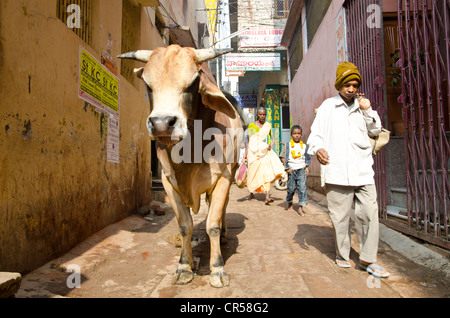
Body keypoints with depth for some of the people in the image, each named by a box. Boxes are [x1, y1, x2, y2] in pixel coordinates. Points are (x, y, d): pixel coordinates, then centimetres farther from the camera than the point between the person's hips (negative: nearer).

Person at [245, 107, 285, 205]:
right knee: (253, 173, 7)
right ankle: (251, 192, 33)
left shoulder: (268, 126, 11)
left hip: (264, 151, 1)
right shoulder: (251, 126, 6)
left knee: (268, 172, -16)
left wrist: (270, 145, -9)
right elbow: (248, 141, 9)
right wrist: (246, 154, 5)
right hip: (253, 152, 0)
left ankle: (267, 196, -23)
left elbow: (271, 138, 14)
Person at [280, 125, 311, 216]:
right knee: (291, 188, 7)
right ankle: (289, 201, 34)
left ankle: (301, 207, -2)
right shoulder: (287, 145, 1)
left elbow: (307, 158, 17)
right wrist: (287, 167, -8)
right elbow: (282, 157, -1)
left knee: (302, 187, -7)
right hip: (291, 170, -1)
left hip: (301, 169, 1)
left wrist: (307, 167, 3)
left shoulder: (304, 146, 8)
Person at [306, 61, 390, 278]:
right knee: (340, 216, 3)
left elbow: (375, 131, 21)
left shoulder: (361, 106, 19)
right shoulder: (328, 106, 8)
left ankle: (368, 259, 13)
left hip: (363, 171, 4)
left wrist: (368, 111, 7)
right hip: (337, 171, -3)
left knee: (369, 213, -1)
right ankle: (342, 254, 22)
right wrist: (317, 148, -17)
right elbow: (316, 132, 4)